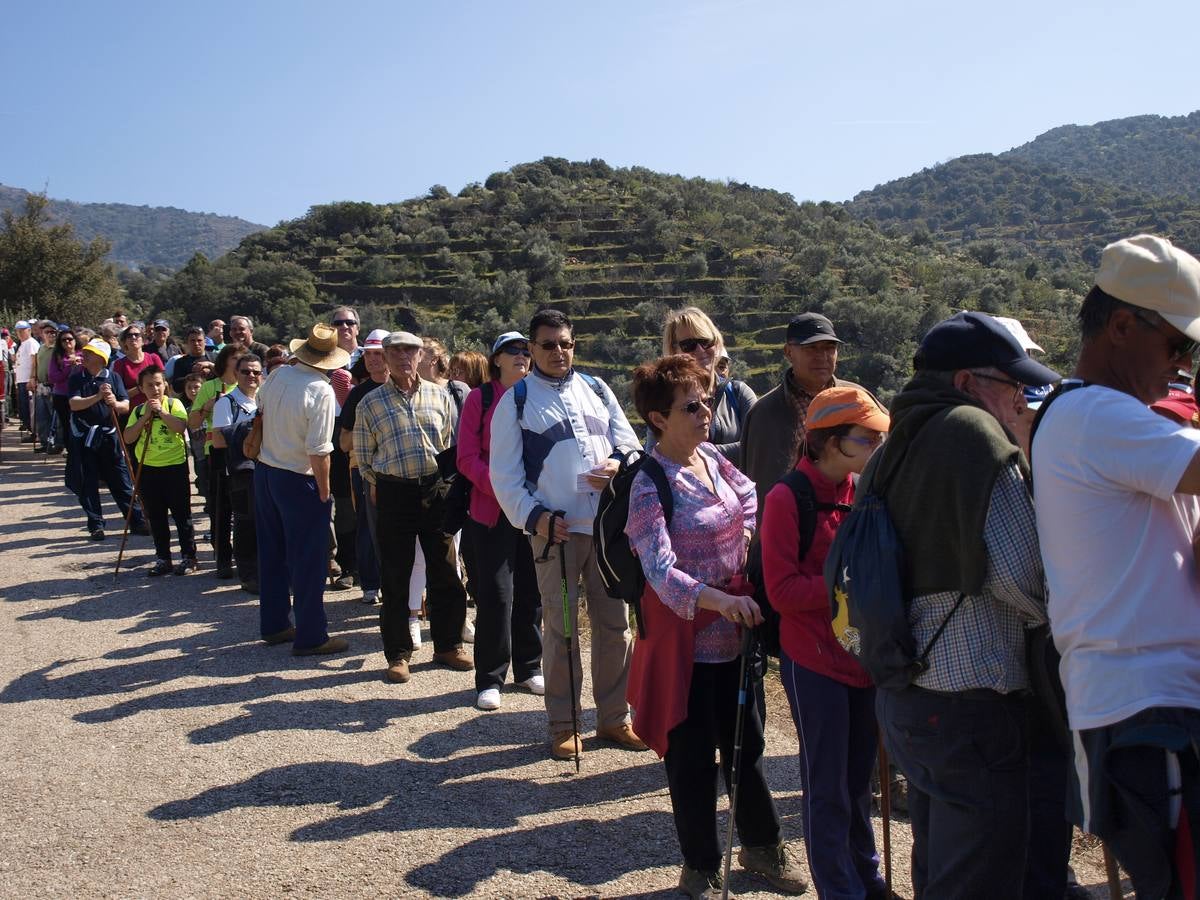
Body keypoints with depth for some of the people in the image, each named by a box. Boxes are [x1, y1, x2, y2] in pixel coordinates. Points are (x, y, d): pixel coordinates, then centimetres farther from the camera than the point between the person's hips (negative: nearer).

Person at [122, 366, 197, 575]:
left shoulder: (174, 404, -3)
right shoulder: (138, 411, 7)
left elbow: (181, 427, -19)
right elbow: (128, 438, -5)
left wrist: (161, 411, -20)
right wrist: (145, 416, -11)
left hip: (175, 466, -4)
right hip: (148, 469, 4)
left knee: (181, 514, 2)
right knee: (156, 518, 10)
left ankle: (188, 557, 11)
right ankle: (163, 559, 20)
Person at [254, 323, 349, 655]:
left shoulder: (277, 376, -1)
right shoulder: (321, 391, -21)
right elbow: (318, 452, -21)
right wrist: (324, 491, -12)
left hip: (264, 471, 7)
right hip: (299, 481, -7)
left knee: (273, 553, 17)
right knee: (308, 562, 3)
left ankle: (273, 625, 30)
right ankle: (310, 637, 10)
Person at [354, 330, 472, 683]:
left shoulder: (439, 396, 7)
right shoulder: (371, 402, 3)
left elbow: (453, 443, 12)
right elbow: (363, 456, 9)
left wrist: (450, 483, 7)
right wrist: (379, 489, 7)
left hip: (436, 490, 2)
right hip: (394, 494, -1)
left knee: (445, 572, 7)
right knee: (395, 578, 4)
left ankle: (448, 645, 23)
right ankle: (398, 654, 15)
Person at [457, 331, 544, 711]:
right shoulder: (480, 398, 1)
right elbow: (467, 458, -5)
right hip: (492, 509, -3)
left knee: (532, 591, 10)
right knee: (495, 594, -3)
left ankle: (528, 667, 25)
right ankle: (489, 678, 9)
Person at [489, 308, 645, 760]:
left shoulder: (596, 389, 14)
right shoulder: (516, 400, 2)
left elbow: (629, 442, 15)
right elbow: (505, 473, -2)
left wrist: (619, 464, -8)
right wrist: (534, 516, -15)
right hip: (555, 531, -4)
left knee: (614, 624, 9)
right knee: (560, 629, 5)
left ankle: (613, 718, 23)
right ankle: (563, 726, 18)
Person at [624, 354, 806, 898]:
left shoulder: (712, 458, 2)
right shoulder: (650, 487, -19)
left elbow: (751, 496, 21)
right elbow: (661, 572, -29)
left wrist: (749, 531, 1)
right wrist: (720, 600, -43)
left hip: (734, 632, 7)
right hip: (684, 639, -6)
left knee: (747, 744, 19)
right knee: (693, 760, 7)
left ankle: (761, 846, 39)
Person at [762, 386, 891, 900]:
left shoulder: (864, 491, 5)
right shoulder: (787, 499, -14)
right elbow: (782, 591, -17)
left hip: (863, 655, 6)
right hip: (814, 661, -6)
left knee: (859, 777, 19)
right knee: (827, 786, 6)